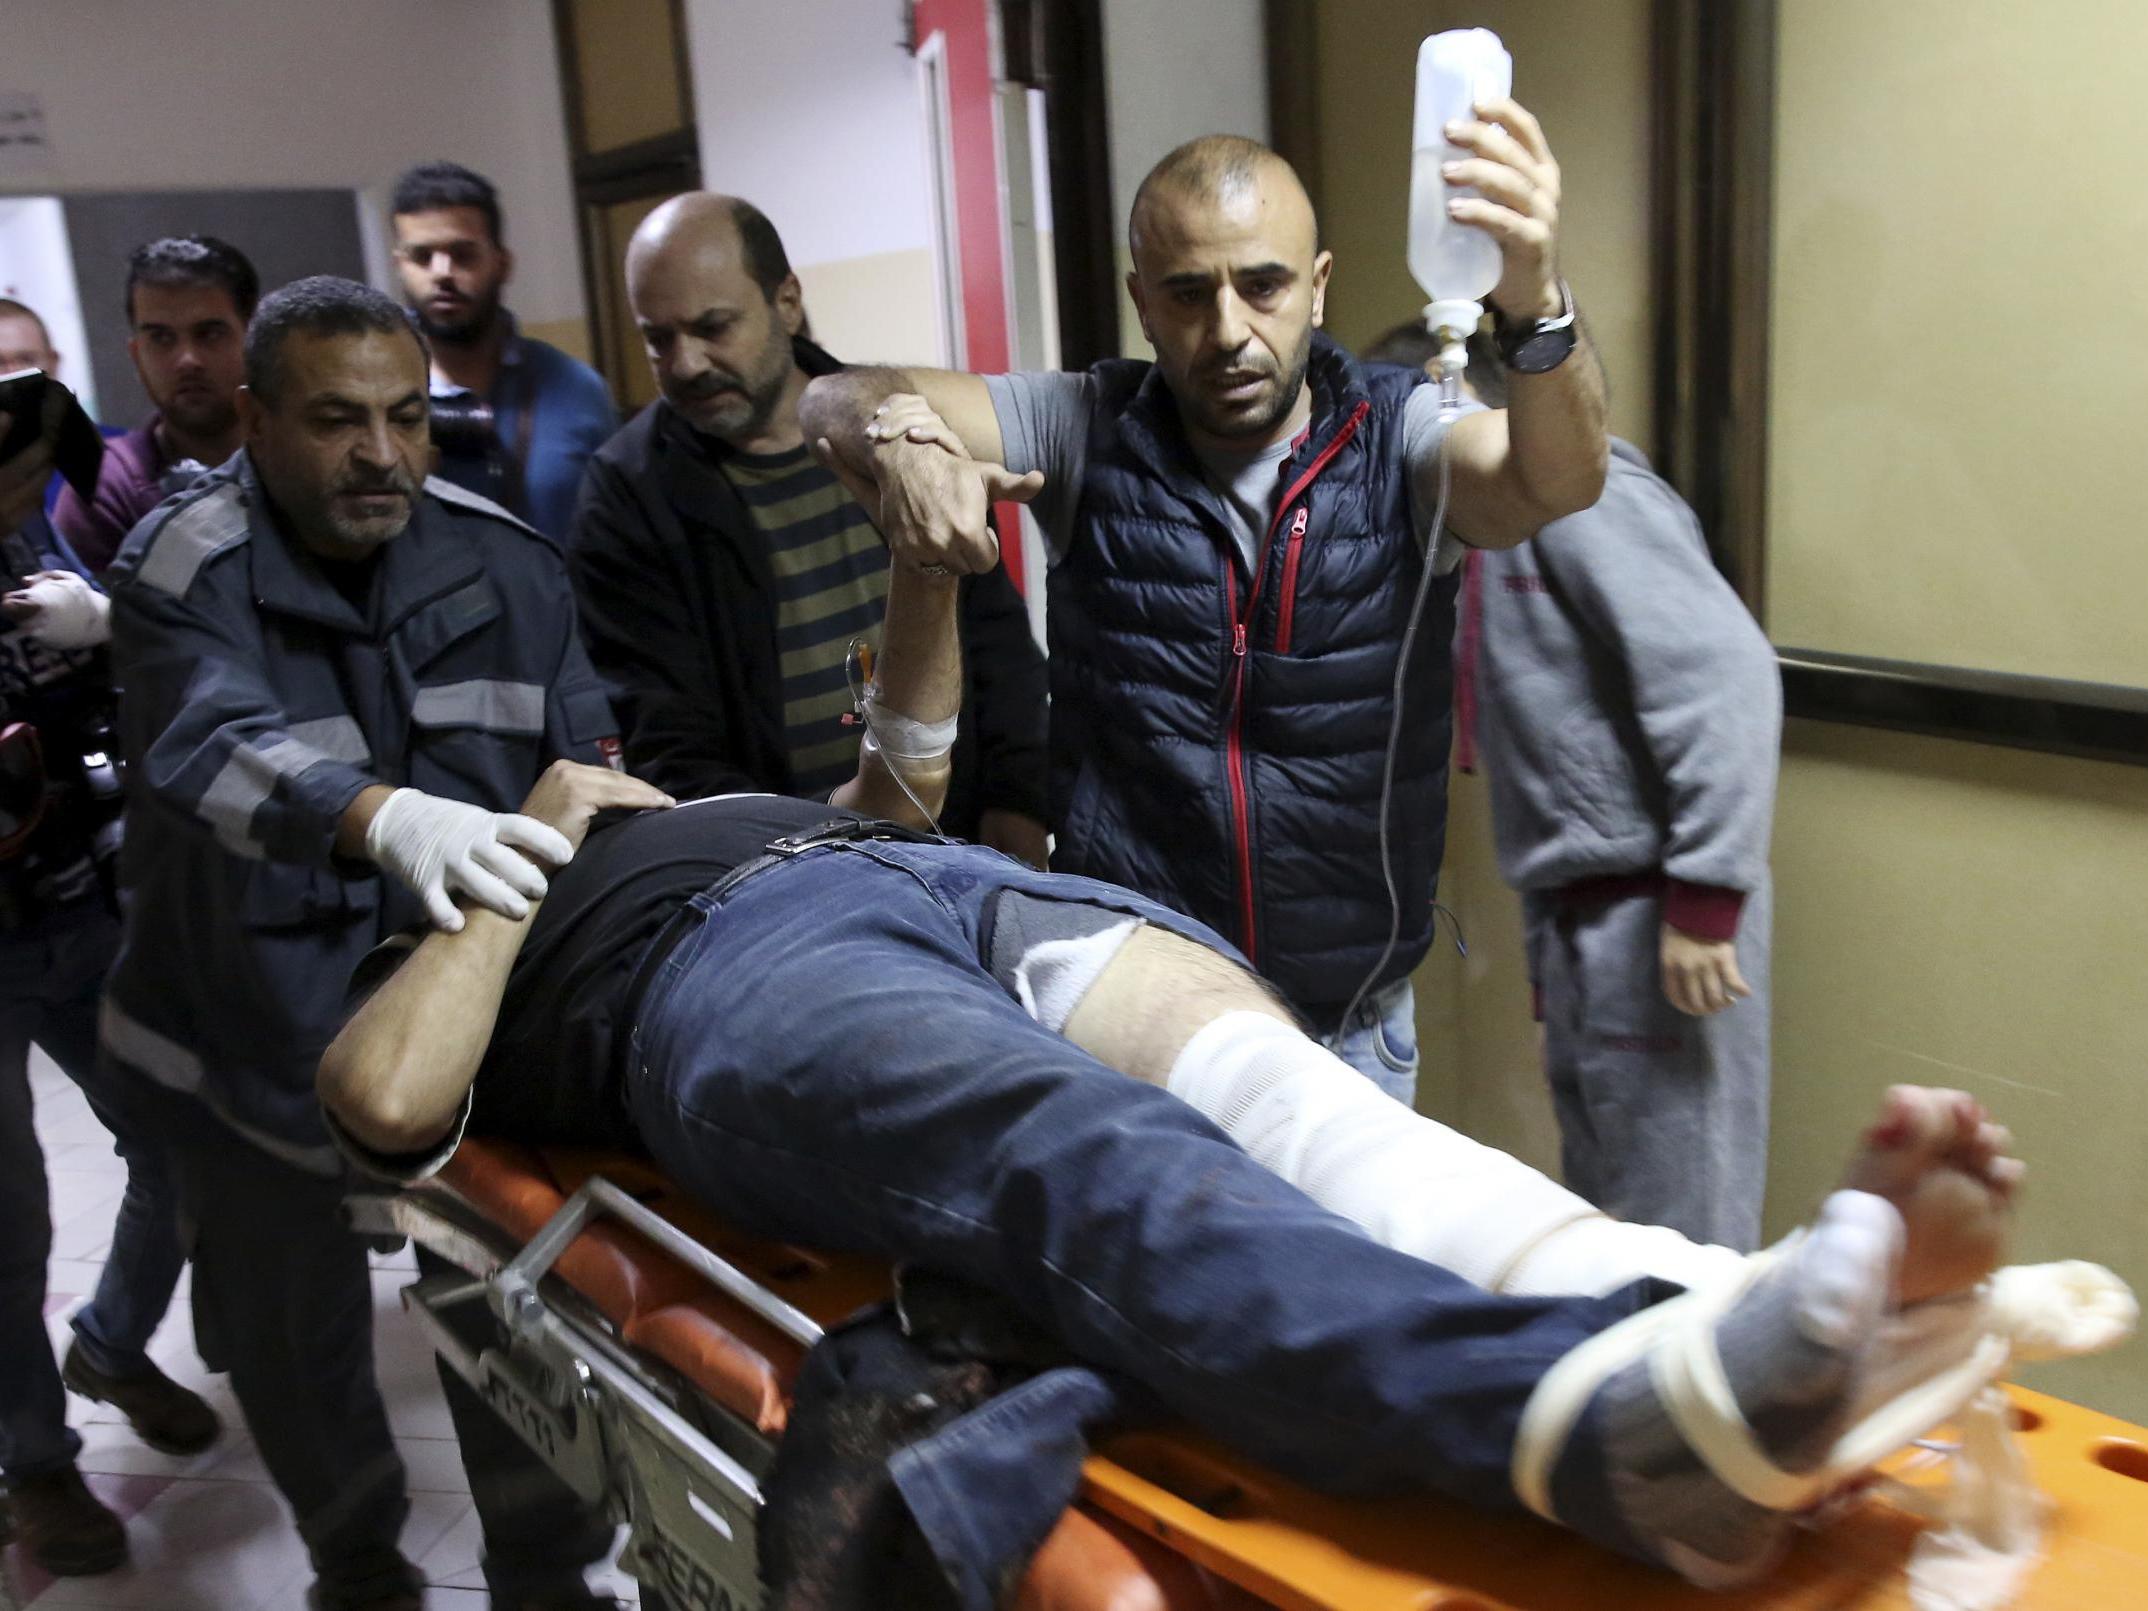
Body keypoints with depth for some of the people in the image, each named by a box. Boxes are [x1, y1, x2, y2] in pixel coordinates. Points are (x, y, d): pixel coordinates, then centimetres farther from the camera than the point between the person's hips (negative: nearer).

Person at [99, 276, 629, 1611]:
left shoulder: (504, 558, -2)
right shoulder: (181, 577, -14)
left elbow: (582, 737, 1)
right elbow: (217, 748, -33)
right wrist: (389, 818, -52)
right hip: (269, 1036, -1)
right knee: (297, 1335, 16)